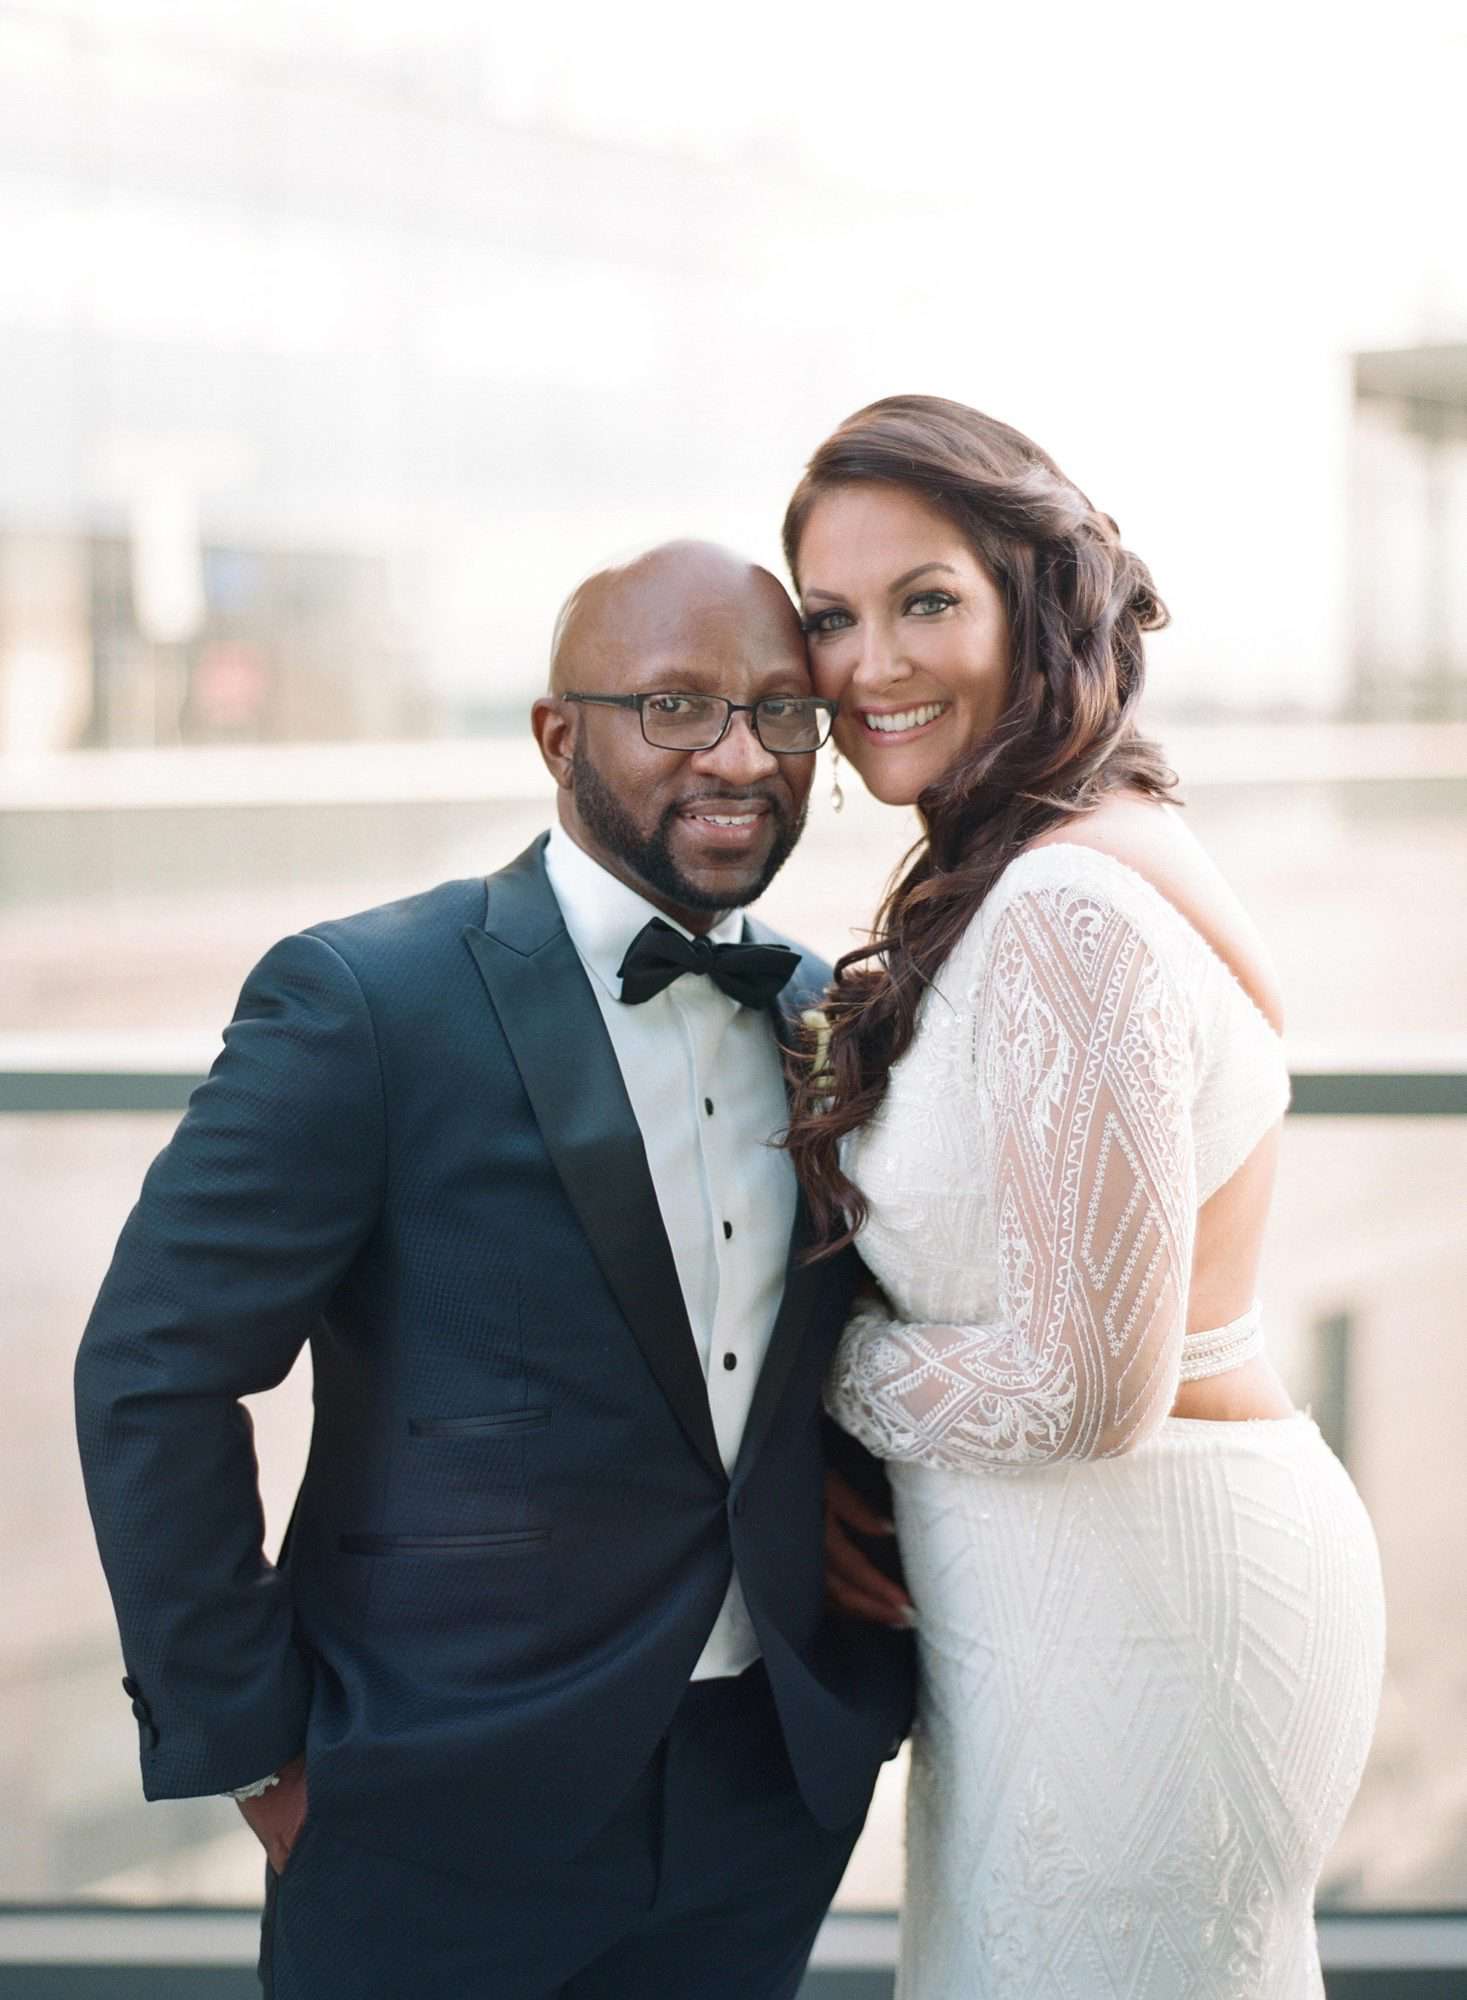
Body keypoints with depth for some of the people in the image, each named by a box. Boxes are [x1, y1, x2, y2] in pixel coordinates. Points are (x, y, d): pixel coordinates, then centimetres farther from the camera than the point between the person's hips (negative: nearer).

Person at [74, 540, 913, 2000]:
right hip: (439, 1823, -4)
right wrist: (241, 1745, -11)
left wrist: (883, 1675, 6)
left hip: (769, 1806, 5)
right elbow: (152, 1380, -12)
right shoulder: (362, 1002, -12)